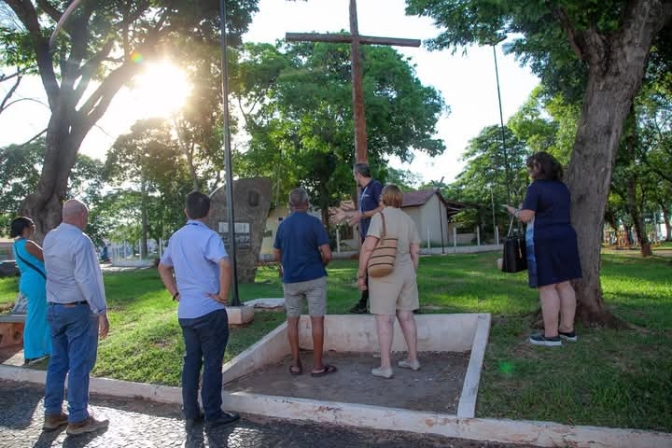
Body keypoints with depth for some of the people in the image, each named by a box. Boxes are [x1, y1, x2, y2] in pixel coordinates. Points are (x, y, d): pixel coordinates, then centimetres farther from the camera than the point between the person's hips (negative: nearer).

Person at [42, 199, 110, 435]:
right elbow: (86, 279, -22)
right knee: (79, 365, 1)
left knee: (57, 362, 16)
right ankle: (78, 419, 11)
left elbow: (54, 269, 15)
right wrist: (101, 311, -18)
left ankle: (52, 414, 26)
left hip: (54, 308, 8)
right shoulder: (80, 240, -19)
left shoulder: (49, 238, 7)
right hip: (79, 309, -8)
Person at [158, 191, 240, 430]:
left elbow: (163, 268, 22)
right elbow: (225, 264, -32)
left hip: (185, 312, 7)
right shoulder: (208, 236, -15)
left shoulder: (176, 237, 9)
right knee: (212, 363, 4)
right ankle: (213, 415, 13)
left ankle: (190, 413, 24)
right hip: (209, 311, -7)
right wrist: (223, 296, -20)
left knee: (191, 361, 16)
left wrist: (176, 293, 17)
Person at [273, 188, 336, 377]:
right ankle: (317, 365, 8)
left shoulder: (283, 225, 4)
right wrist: (321, 265, 8)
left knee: (292, 321, 13)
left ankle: (295, 363, 18)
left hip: (290, 280, 4)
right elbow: (327, 254, -12)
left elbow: (276, 255, 11)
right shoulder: (314, 222, -9)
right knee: (317, 320, 3)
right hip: (314, 278, -3)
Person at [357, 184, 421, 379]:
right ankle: (413, 359, 23)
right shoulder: (408, 219, 8)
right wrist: (412, 274, 19)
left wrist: (361, 274, -12)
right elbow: (415, 251, 10)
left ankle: (385, 366, 2)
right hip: (406, 272, 7)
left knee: (384, 319, -2)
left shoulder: (380, 216, -12)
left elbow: (368, 247, -19)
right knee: (406, 316, 14)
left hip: (385, 275, -6)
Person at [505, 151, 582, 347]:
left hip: (544, 241, -8)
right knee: (564, 284, 12)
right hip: (565, 238, 8)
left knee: (547, 287, -5)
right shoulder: (562, 187, 15)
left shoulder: (536, 187, -10)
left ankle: (551, 335, -2)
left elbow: (526, 216, -15)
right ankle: (568, 329, 19)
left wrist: (514, 211, 4)